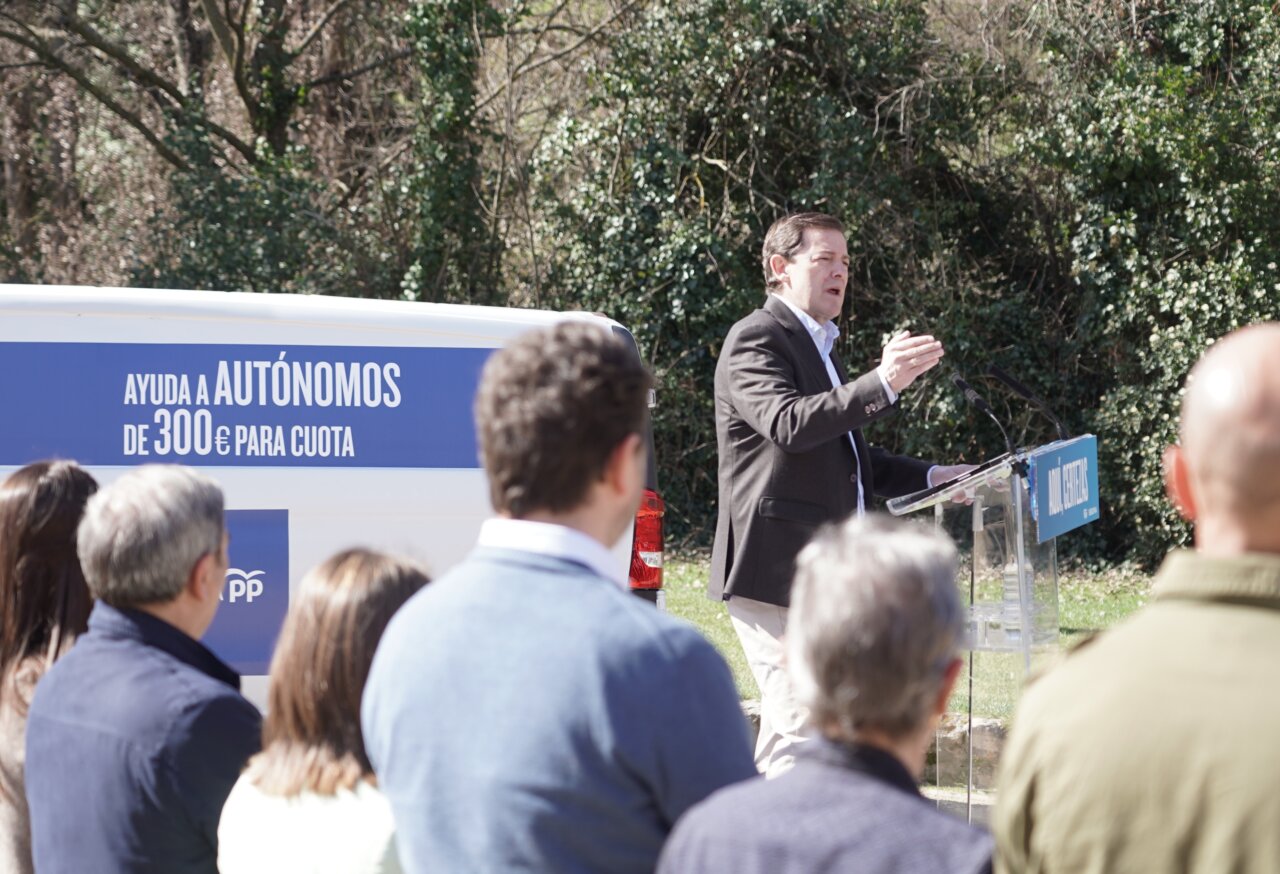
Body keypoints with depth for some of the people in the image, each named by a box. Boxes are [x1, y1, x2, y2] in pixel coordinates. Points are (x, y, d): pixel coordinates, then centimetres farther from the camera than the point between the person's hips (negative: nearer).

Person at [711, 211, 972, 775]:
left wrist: (930, 477, 21)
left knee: (787, 728, 12)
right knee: (803, 729, -15)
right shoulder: (756, 341, -9)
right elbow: (790, 422, -27)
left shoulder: (818, 346, 23)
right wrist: (883, 384, -36)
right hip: (775, 571, -10)